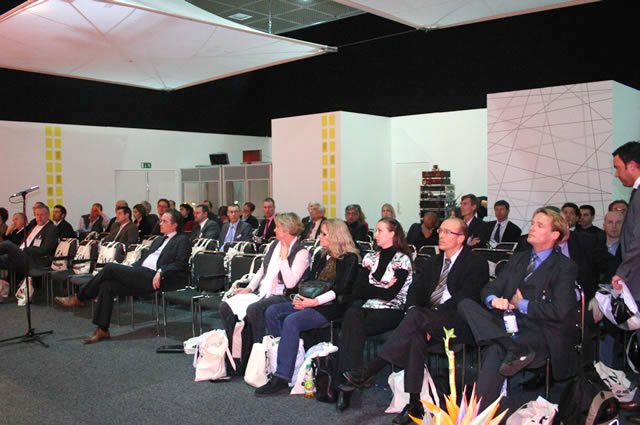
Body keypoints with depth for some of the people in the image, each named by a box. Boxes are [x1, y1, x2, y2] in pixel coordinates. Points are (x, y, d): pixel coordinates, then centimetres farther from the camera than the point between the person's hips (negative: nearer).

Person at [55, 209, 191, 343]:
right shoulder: (159, 240, 31)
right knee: (107, 285, -13)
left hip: (153, 278, -8)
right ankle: (102, 330, -7)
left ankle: (78, 298, 0)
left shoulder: (182, 240, 4)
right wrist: (131, 268, 9)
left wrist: (161, 272, -21)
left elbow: (181, 264, -9)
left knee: (110, 267, -17)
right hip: (140, 276, 8)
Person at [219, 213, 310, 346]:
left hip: (281, 296, -8)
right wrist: (249, 288, 8)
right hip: (261, 293, 8)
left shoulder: (301, 252, -10)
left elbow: (290, 283, -20)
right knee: (226, 307, -9)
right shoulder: (274, 245, 14)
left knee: (253, 309, -35)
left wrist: (284, 258, -15)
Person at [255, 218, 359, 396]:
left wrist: (315, 301, -18)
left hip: (330, 307, -9)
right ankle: (279, 357, -12)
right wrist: (302, 297, 1)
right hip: (311, 302, 9)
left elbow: (340, 289, -13)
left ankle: (282, 377, -29)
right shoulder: (320, 255, 19)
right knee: (272, 312, -11)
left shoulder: (349, 258, -5)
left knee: (291, 321, -31)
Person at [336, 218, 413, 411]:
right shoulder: (370, 257, 19)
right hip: (366, 307, 4)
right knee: (352, 316, -32)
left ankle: (346, 382, -29)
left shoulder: (402, 260, 2)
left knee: (352, 327, -30)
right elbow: (358, 290, 7)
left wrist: (369, 290, 1)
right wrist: (380, 290, -1)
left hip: (390, 310, -4)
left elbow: (390, 294, -9)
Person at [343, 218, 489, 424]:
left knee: (416, 315, -33)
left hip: (455, 322, -6)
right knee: (416, 335, -30)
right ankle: (414, 404, -28)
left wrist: (418, 316, -18)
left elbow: (465, 299, -12)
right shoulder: (435, 261, 23)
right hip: (428, 320, 6)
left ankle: (369, 372, -33)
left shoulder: (476, 263, 1)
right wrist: (413, 309, -7)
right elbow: (416, 288, 18)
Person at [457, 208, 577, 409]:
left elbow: (559, 311, -11)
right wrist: (494, 300, -7)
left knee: (495, 352, -35)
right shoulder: (518, 259, 22)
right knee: (465, 304, -19)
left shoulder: (565, 267, 2)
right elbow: (490, 288, 17)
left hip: (540, 332, -7)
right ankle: (516, 350, -35)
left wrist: (522, 304, -3)